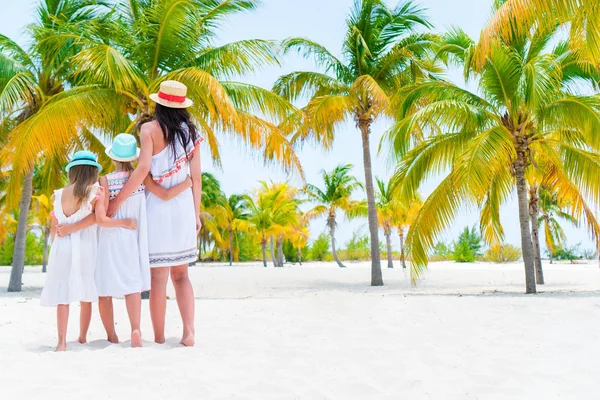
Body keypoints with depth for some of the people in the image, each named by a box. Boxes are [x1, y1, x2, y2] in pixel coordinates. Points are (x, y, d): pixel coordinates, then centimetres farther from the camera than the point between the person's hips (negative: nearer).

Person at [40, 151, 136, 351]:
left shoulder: (58, 194, 7)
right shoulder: (95, 190, -2)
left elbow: (54, 227, 11)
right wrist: (123, 222, -5)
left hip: (62, 247, 2)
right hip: (85, 247, -1)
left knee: (62, 296, 3)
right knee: (86, 296, 10)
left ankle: (62, 341, -1)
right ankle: (82, 337, 19)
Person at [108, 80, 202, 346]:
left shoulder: (150, 129, -5)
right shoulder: (190, 132, 8)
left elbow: (143, 168, -16)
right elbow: (196, 177, 6)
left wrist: (117, 200, -11)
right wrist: (196, 213, 12)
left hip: (157, 207, -4)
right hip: (184, 206, 4)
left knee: (158, 277, 2)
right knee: (181, 274, 13)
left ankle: (159, 337, 8)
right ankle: (189, 332, 4)